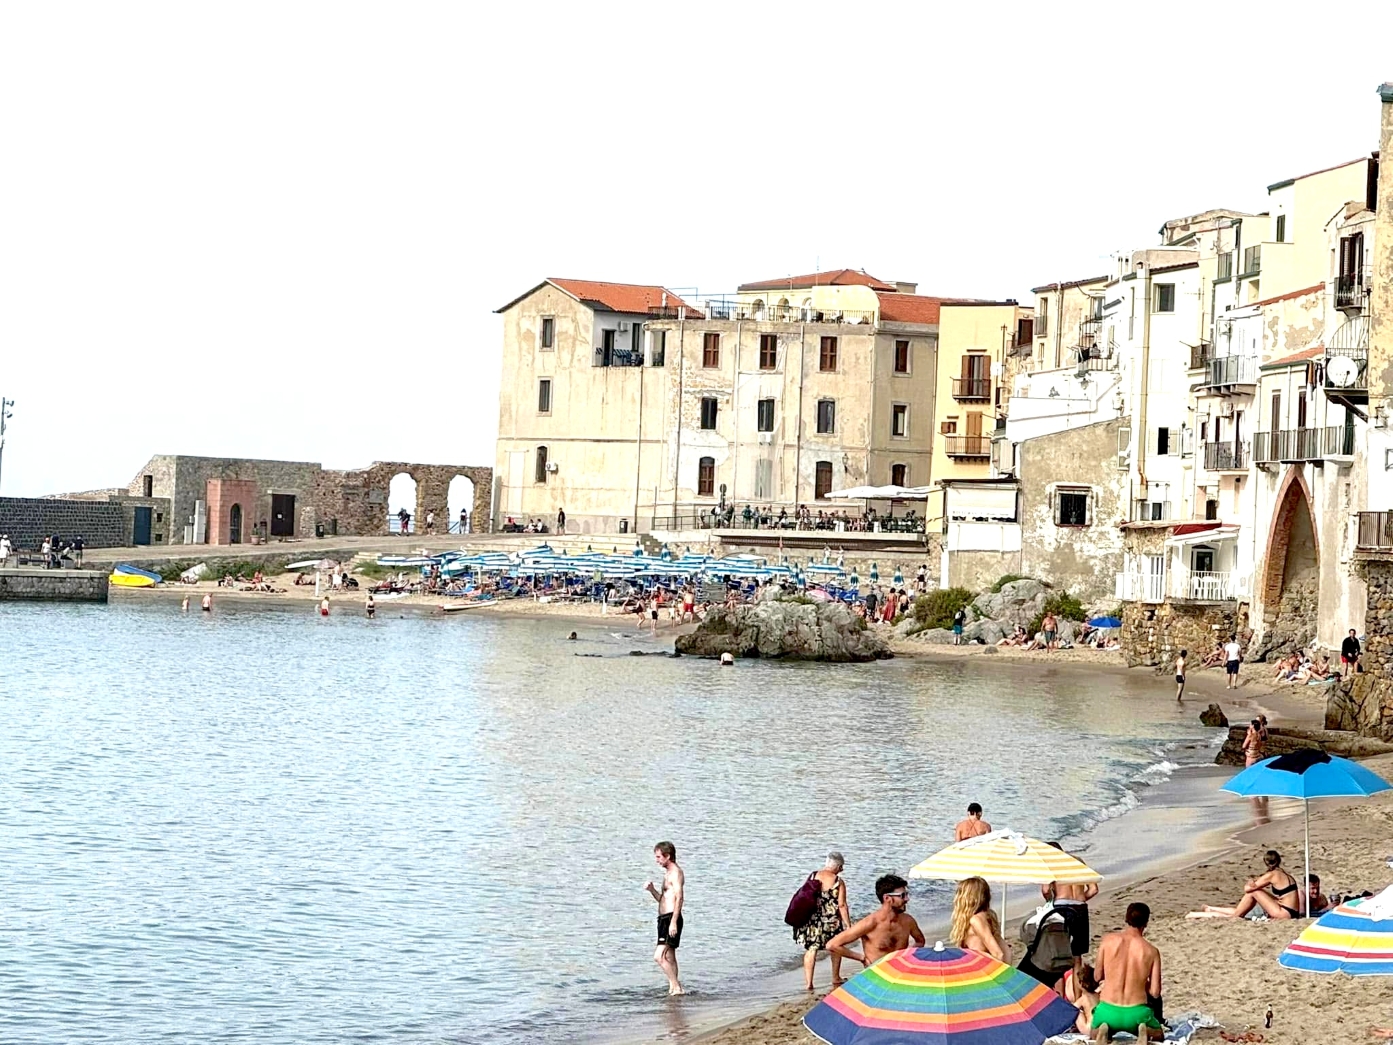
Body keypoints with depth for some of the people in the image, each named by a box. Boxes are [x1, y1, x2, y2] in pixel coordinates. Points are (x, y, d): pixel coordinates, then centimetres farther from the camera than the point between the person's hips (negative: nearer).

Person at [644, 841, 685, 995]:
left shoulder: (676, 873, -11)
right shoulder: (668, 873, 20)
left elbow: (679, 898, -21)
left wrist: (673, 922, -27)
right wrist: (652, 890, 7)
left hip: (670, 918, -11)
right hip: (664, 919, 11)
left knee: (659, 956, -18)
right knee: (669, 958, 14)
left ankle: (677, 987, -15)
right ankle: (673, 988, 19)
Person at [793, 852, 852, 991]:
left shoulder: (813, 877, -2)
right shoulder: (838, 882, -12)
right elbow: (842, 905, -13)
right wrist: (848, 925, -6)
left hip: (811, 921, 2)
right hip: (831, 921, -2)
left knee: (811, 949, 9)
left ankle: (808, 982, 2)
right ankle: (836, 979, 33)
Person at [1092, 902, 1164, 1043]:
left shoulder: (1108, 940, -4)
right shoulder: (1151, 951, -5)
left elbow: (1097, 976, 6)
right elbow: (1155, 993, -3)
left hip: (1108, 1010, 1)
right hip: (1135, 1013, -1)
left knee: (1095, 1034, 34)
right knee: (1158, 1034, 31)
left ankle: (1103, 1031, -2)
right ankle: (1144, 1030, -4)